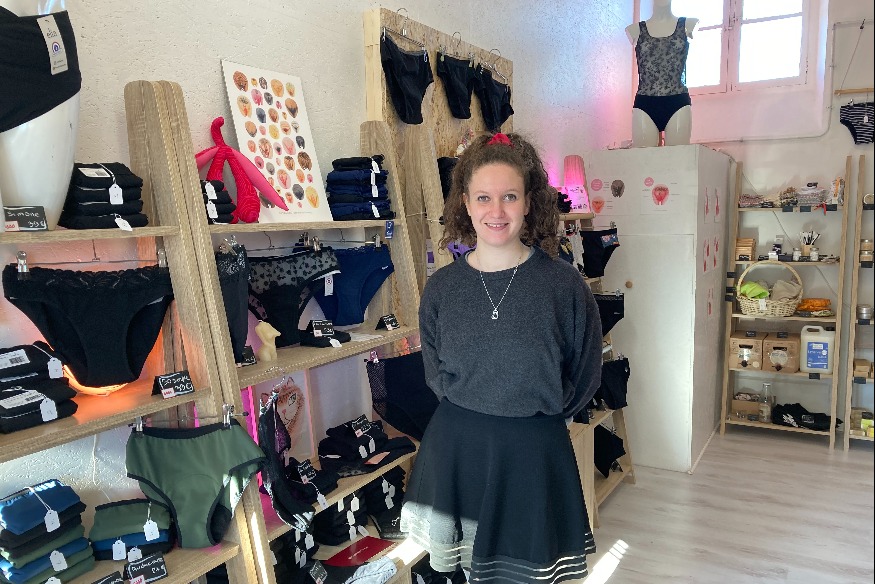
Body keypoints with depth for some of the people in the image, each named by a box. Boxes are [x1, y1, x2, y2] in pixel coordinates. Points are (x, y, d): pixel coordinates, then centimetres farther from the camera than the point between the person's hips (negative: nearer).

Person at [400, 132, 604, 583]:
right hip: (455, 447, 2)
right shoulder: (441, 287, -3)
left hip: (534, 452, -1)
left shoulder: (563, 284, -10)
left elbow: (585, 372, 1)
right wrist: (467, 409, 2)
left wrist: (542, 411, 1)